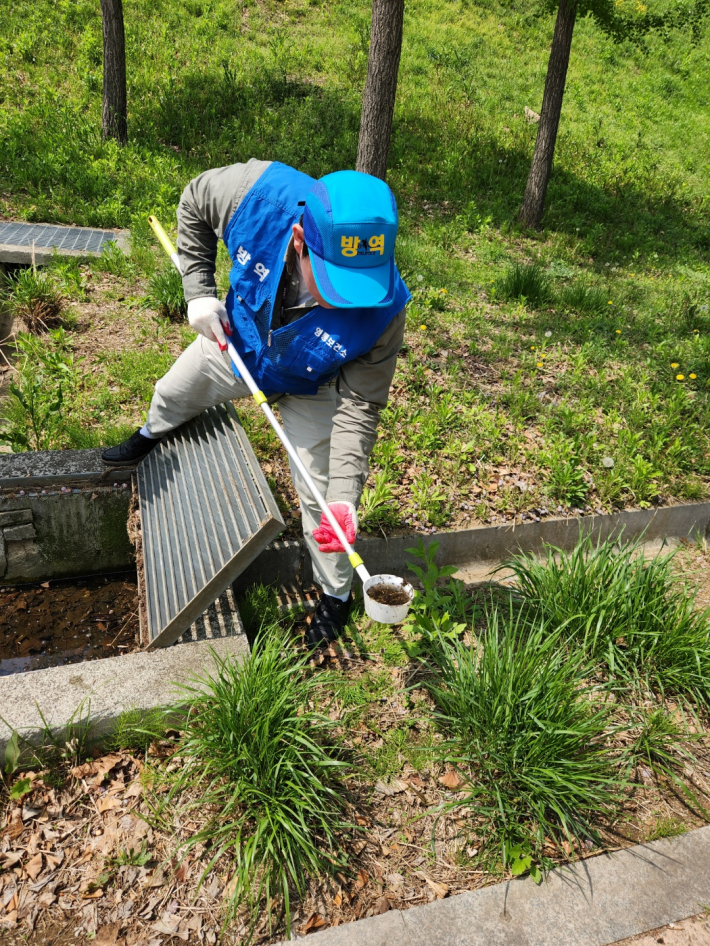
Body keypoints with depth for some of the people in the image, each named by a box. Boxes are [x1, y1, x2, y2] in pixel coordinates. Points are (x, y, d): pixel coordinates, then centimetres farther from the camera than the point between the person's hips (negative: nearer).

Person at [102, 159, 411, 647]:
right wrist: (200, 292, -20)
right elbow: (194, 201, -13)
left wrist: (344, 496, -39)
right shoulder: (262, 192, -37)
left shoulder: (382, 308, -40)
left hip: (310, 389, -2)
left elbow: (359, 406, -30)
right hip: (237, 340, 3)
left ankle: (336, 594, 27)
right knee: (172, 394, 26)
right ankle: (151, 435, 66)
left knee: (319, 496, 1)